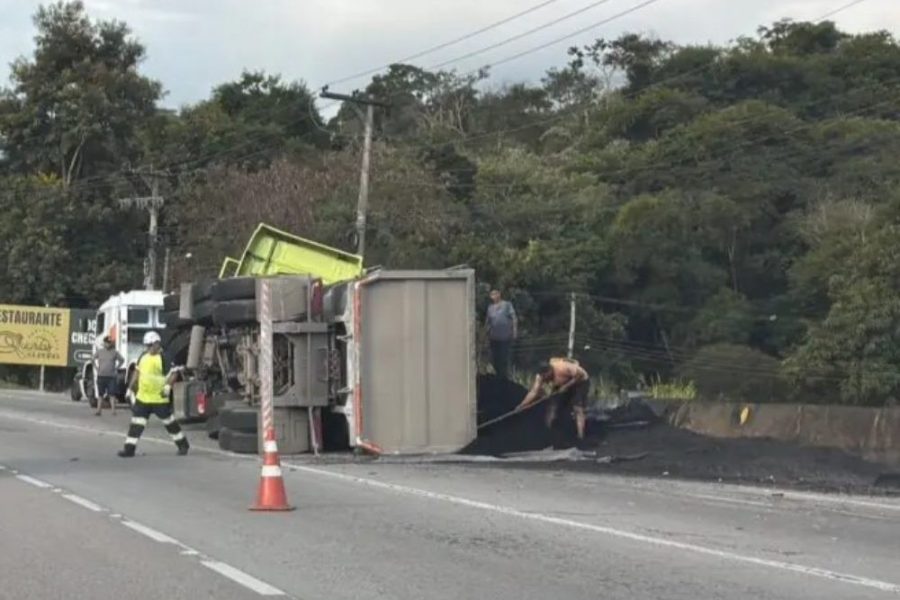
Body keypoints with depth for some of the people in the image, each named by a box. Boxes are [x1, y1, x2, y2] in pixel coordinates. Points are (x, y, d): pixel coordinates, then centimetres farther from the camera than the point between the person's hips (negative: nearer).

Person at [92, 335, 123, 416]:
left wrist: (116, 368, 5)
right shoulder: (99, 351, 5)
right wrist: (96, 368, 8)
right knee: (100, 394, 5)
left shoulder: (114, 352, 3)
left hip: (111, 376, -1)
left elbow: (122, 360, 14)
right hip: (101, 376, 1)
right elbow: (93, 359, 18)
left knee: (112, 394, -7)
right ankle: (99, 410, 10)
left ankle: (113, 410, -7)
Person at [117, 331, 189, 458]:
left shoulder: (164, 358, -12)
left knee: (169, 422, 5)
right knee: (136, 423, 2)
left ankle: (183, 445, 18)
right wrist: (131, 388, 15)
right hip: (142, 398, 6)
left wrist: (167, 386, -28)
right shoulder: (143, 357, 10)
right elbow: (137, 373, 19)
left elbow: (173, 373, -15)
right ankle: (129, 449, 5)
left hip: (159, 398, -6)